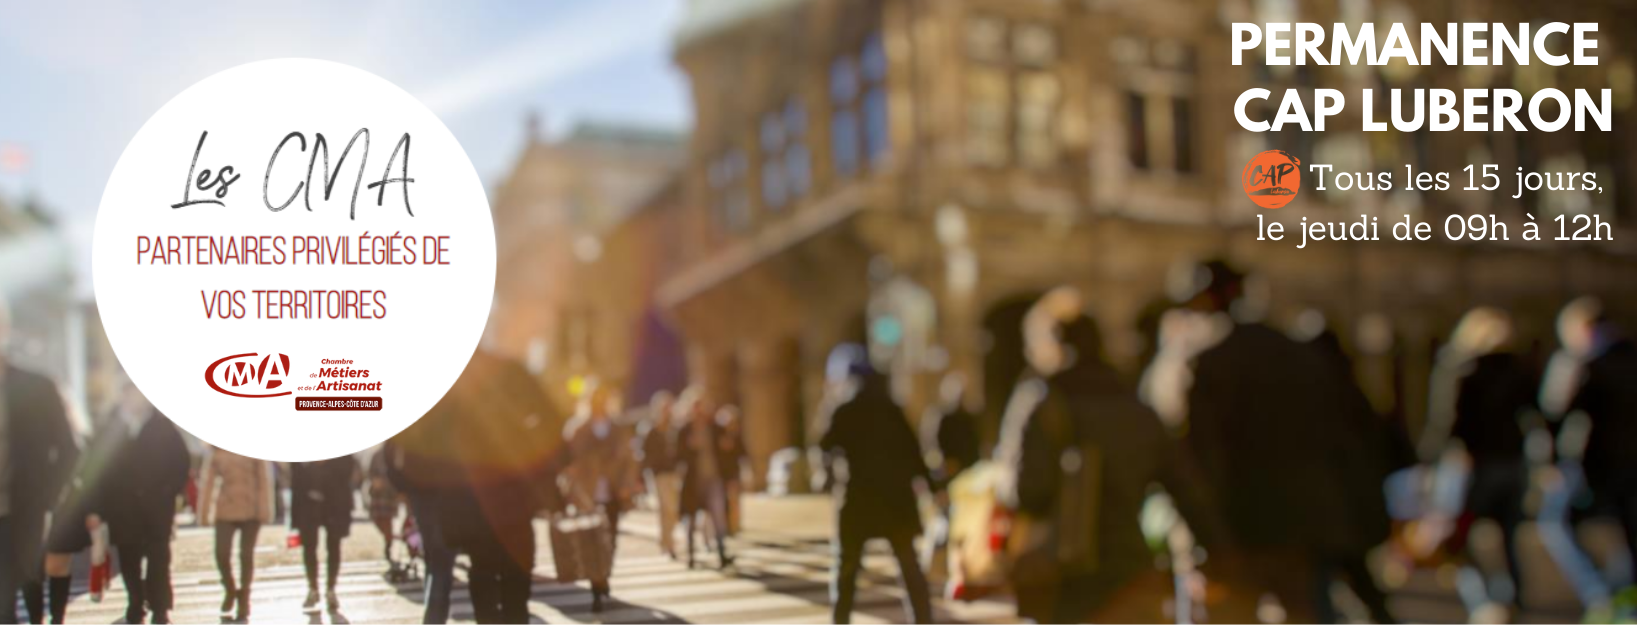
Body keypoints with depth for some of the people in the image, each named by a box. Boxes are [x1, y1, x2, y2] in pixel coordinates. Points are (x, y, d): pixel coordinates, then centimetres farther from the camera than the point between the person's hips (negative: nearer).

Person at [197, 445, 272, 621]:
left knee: (247, 554, 2)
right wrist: (204, 514, 2)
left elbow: (264, 481, -1)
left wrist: (264, 511, -7)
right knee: (221, 553, -9)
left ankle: (243, 599, 17)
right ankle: (230, 590, 19)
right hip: (225, 511, 1)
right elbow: (207, 483, 5)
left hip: (251, 511, -1)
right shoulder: (216, 453, 4)